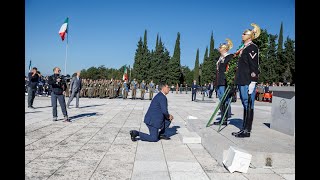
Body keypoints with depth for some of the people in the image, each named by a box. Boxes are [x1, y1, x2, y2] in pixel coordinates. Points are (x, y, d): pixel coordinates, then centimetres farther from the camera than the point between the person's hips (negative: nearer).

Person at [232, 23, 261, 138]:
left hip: (248, 82, -9)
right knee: (245, 106, 12)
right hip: (242, 82, 9)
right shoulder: (243, 49, 21)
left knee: (249, 106, -4)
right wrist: (237, 81, 23)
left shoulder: (252, 47, -6)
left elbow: (254, 66, -14)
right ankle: (244, 128, 19)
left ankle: (247, 130, 2)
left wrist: (252, 83, -20)